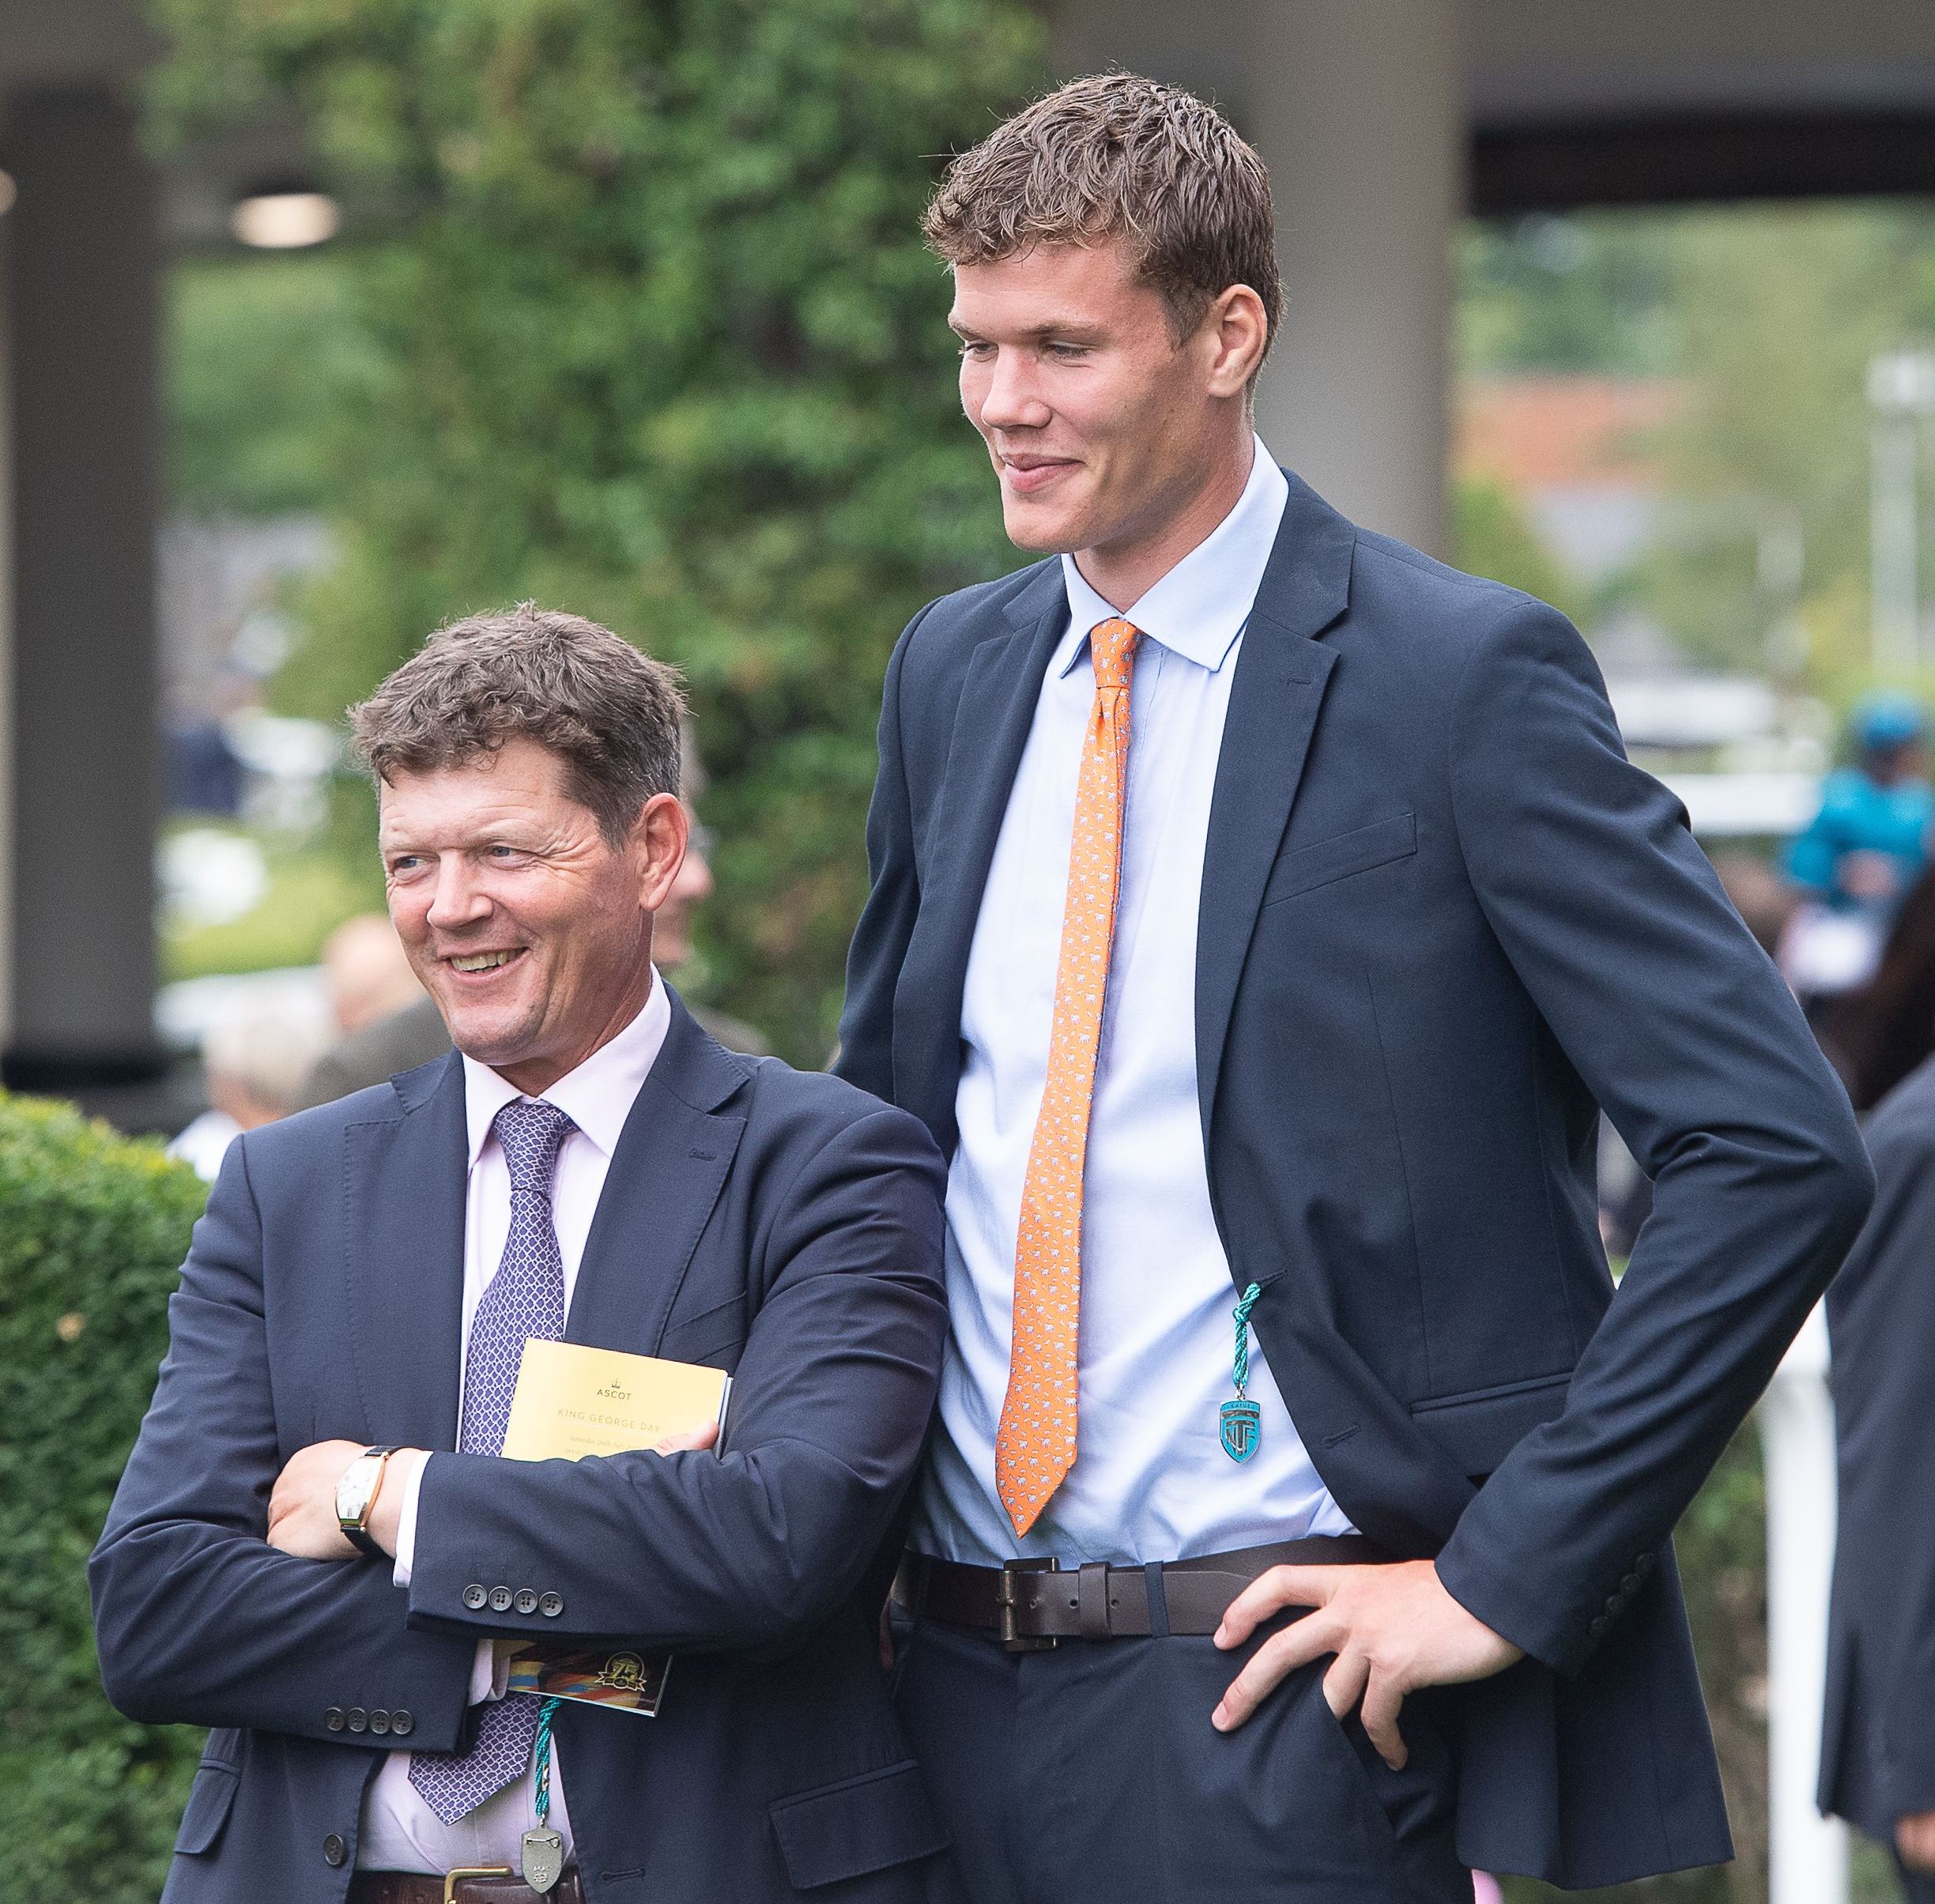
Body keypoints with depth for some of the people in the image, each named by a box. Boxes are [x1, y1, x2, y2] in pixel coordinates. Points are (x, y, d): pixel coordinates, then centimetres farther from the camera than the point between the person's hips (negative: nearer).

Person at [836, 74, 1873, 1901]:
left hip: (1275, 1692, -6)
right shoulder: (952, 671, 11)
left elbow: (1779, 1151, -13)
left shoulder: (1463, 675, -9)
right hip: (961, 1667, 6)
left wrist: (1511, 1573, -15)